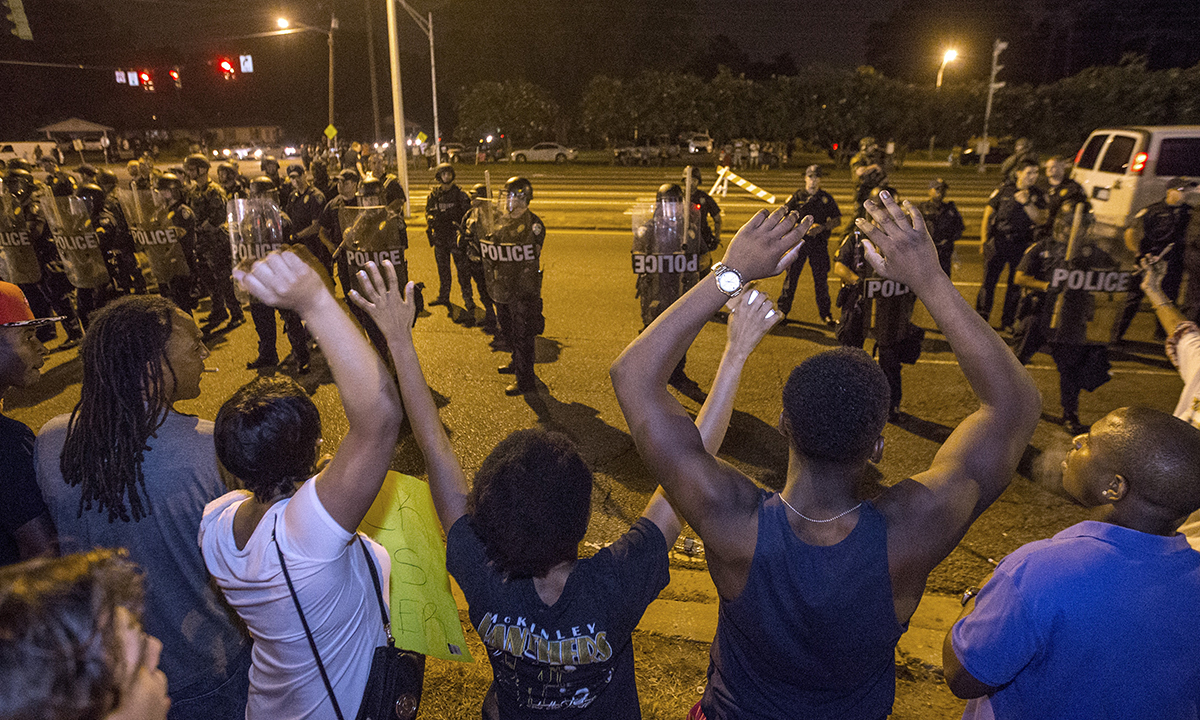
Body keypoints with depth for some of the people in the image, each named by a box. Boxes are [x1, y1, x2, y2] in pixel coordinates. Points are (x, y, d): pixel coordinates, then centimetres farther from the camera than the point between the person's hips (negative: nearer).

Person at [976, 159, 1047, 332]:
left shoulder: (1038, 195, 6)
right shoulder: (1004, 190, 4)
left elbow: (1040, 219, -6)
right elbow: (987, 215, 6)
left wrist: (1026, 203, -18)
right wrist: (984, 240, 1)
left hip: (1022, 245, 1)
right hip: (998, 241, -1)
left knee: (1015, 285, 6)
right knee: (989, 280, -2)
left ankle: (1008, 321, 17)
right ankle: (980, 318, 9)